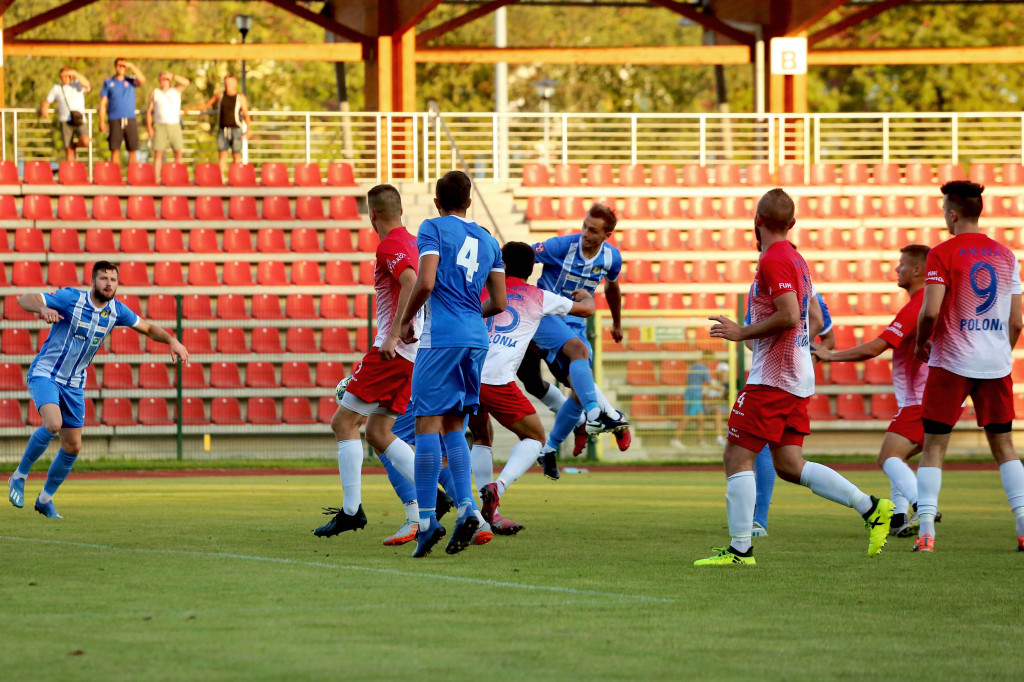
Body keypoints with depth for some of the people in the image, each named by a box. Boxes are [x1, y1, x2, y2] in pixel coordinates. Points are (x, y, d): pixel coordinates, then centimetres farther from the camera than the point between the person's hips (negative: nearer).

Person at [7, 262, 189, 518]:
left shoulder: (116, 310, -1)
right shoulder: (71, 298, -16)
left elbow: (148, 328, 13)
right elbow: (24, 299, -20)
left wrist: (172, 340, -5)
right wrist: (42, 308, -43)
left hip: (74, 384, 6)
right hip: (45, 373, -6)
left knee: (73, 446, 5)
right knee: (53, 424, -30)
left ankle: (46, 498, 25)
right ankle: (19, 476, -10)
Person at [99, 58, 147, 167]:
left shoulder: (130, 81, 11)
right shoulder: (108, 83, 10)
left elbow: (142, 80, -10)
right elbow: (103, 103, 7)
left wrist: (132, 66, -10)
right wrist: (102, 121, -1)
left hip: (130, 120, 1)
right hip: (115, 120, -1)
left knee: (132, 150, 0)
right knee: (115, 150, -5)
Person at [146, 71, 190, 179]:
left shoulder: (176, 91, 10)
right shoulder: (155, 93, 9)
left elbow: (186, 82, -8)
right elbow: (149, 111, 8)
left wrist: (172, 76, -10)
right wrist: (149, 127, -2)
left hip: (174, 125, 1)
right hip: (159, 125, -1)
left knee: (178, 152, -2)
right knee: (158, 153, -7)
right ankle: (156, 178, -7)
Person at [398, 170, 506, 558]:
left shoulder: (433, 228, 0)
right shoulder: (488, 240, 16)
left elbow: (425, 283, -13)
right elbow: (499, 303, 14)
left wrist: (405, 321, 1)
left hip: (442, 337, -6)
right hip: (477, 338, 6)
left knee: (428, 423, -5)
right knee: (454, 426, 14)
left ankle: (426, 520, -11)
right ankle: (466, 508, -3)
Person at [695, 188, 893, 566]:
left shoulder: (773, 260, -14)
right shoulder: (796, 259, 16)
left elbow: (789, 316, -23)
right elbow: (813, 318, 22)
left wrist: (741, 332, -14)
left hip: (771, 378, -9)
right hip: (798, 377, 9)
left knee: (737, 457, -5)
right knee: (789, 465, 9)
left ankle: (740, 548, -6)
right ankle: (871, 509, 1)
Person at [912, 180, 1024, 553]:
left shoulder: (942, 254, -8)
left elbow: (930, 311, -17)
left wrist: (921, 343, 2)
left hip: (951, 362, -4)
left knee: (934, 446, 2)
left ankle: (926, 529, -7)